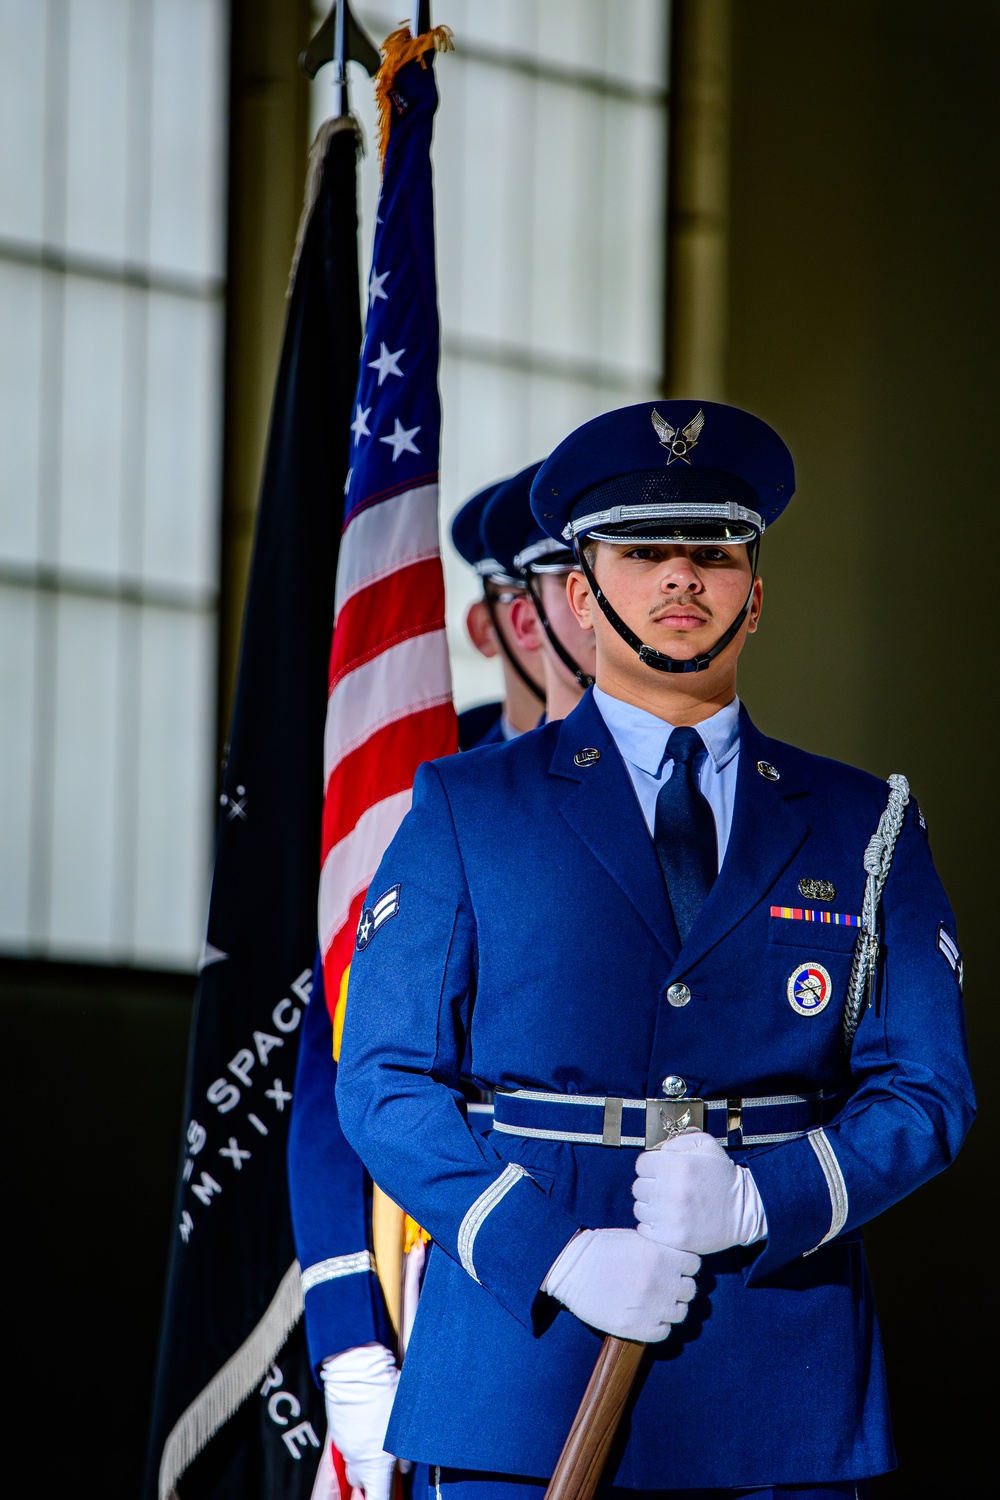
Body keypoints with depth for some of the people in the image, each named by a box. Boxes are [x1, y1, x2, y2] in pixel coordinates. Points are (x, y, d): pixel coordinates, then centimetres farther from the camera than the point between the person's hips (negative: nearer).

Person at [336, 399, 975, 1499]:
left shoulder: (864, 829, 11)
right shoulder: (464, 811, 7)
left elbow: (925, 1095, 6)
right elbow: (385, 1081, 1)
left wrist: (757, 1201, -13)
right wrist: (553, 1255, -13)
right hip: (523, 1382, -1)